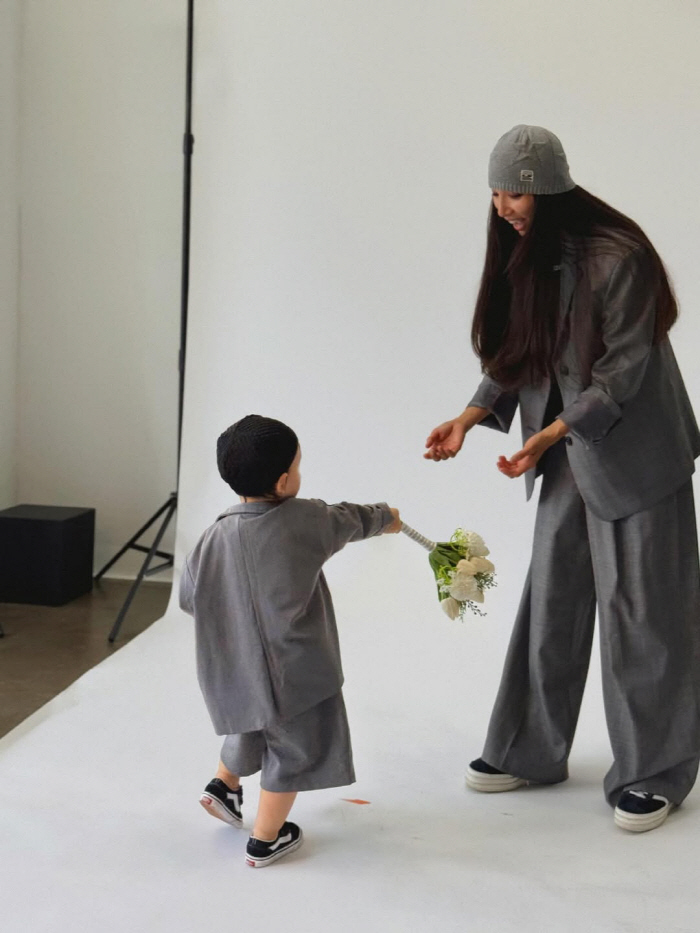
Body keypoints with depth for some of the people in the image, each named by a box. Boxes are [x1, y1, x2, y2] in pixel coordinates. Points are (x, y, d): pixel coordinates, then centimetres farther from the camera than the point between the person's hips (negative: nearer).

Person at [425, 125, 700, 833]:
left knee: (638, 608, 0)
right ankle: (529, 751, 24)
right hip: (568, 455, 7)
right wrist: (468, 418, -6)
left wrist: (549, 434, -27)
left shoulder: (616, 258, -20)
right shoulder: (526, 256, 2)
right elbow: (515, 357, 7)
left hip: (633, 455, -7)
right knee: (551, 600, 12)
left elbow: (623, 369, -19)